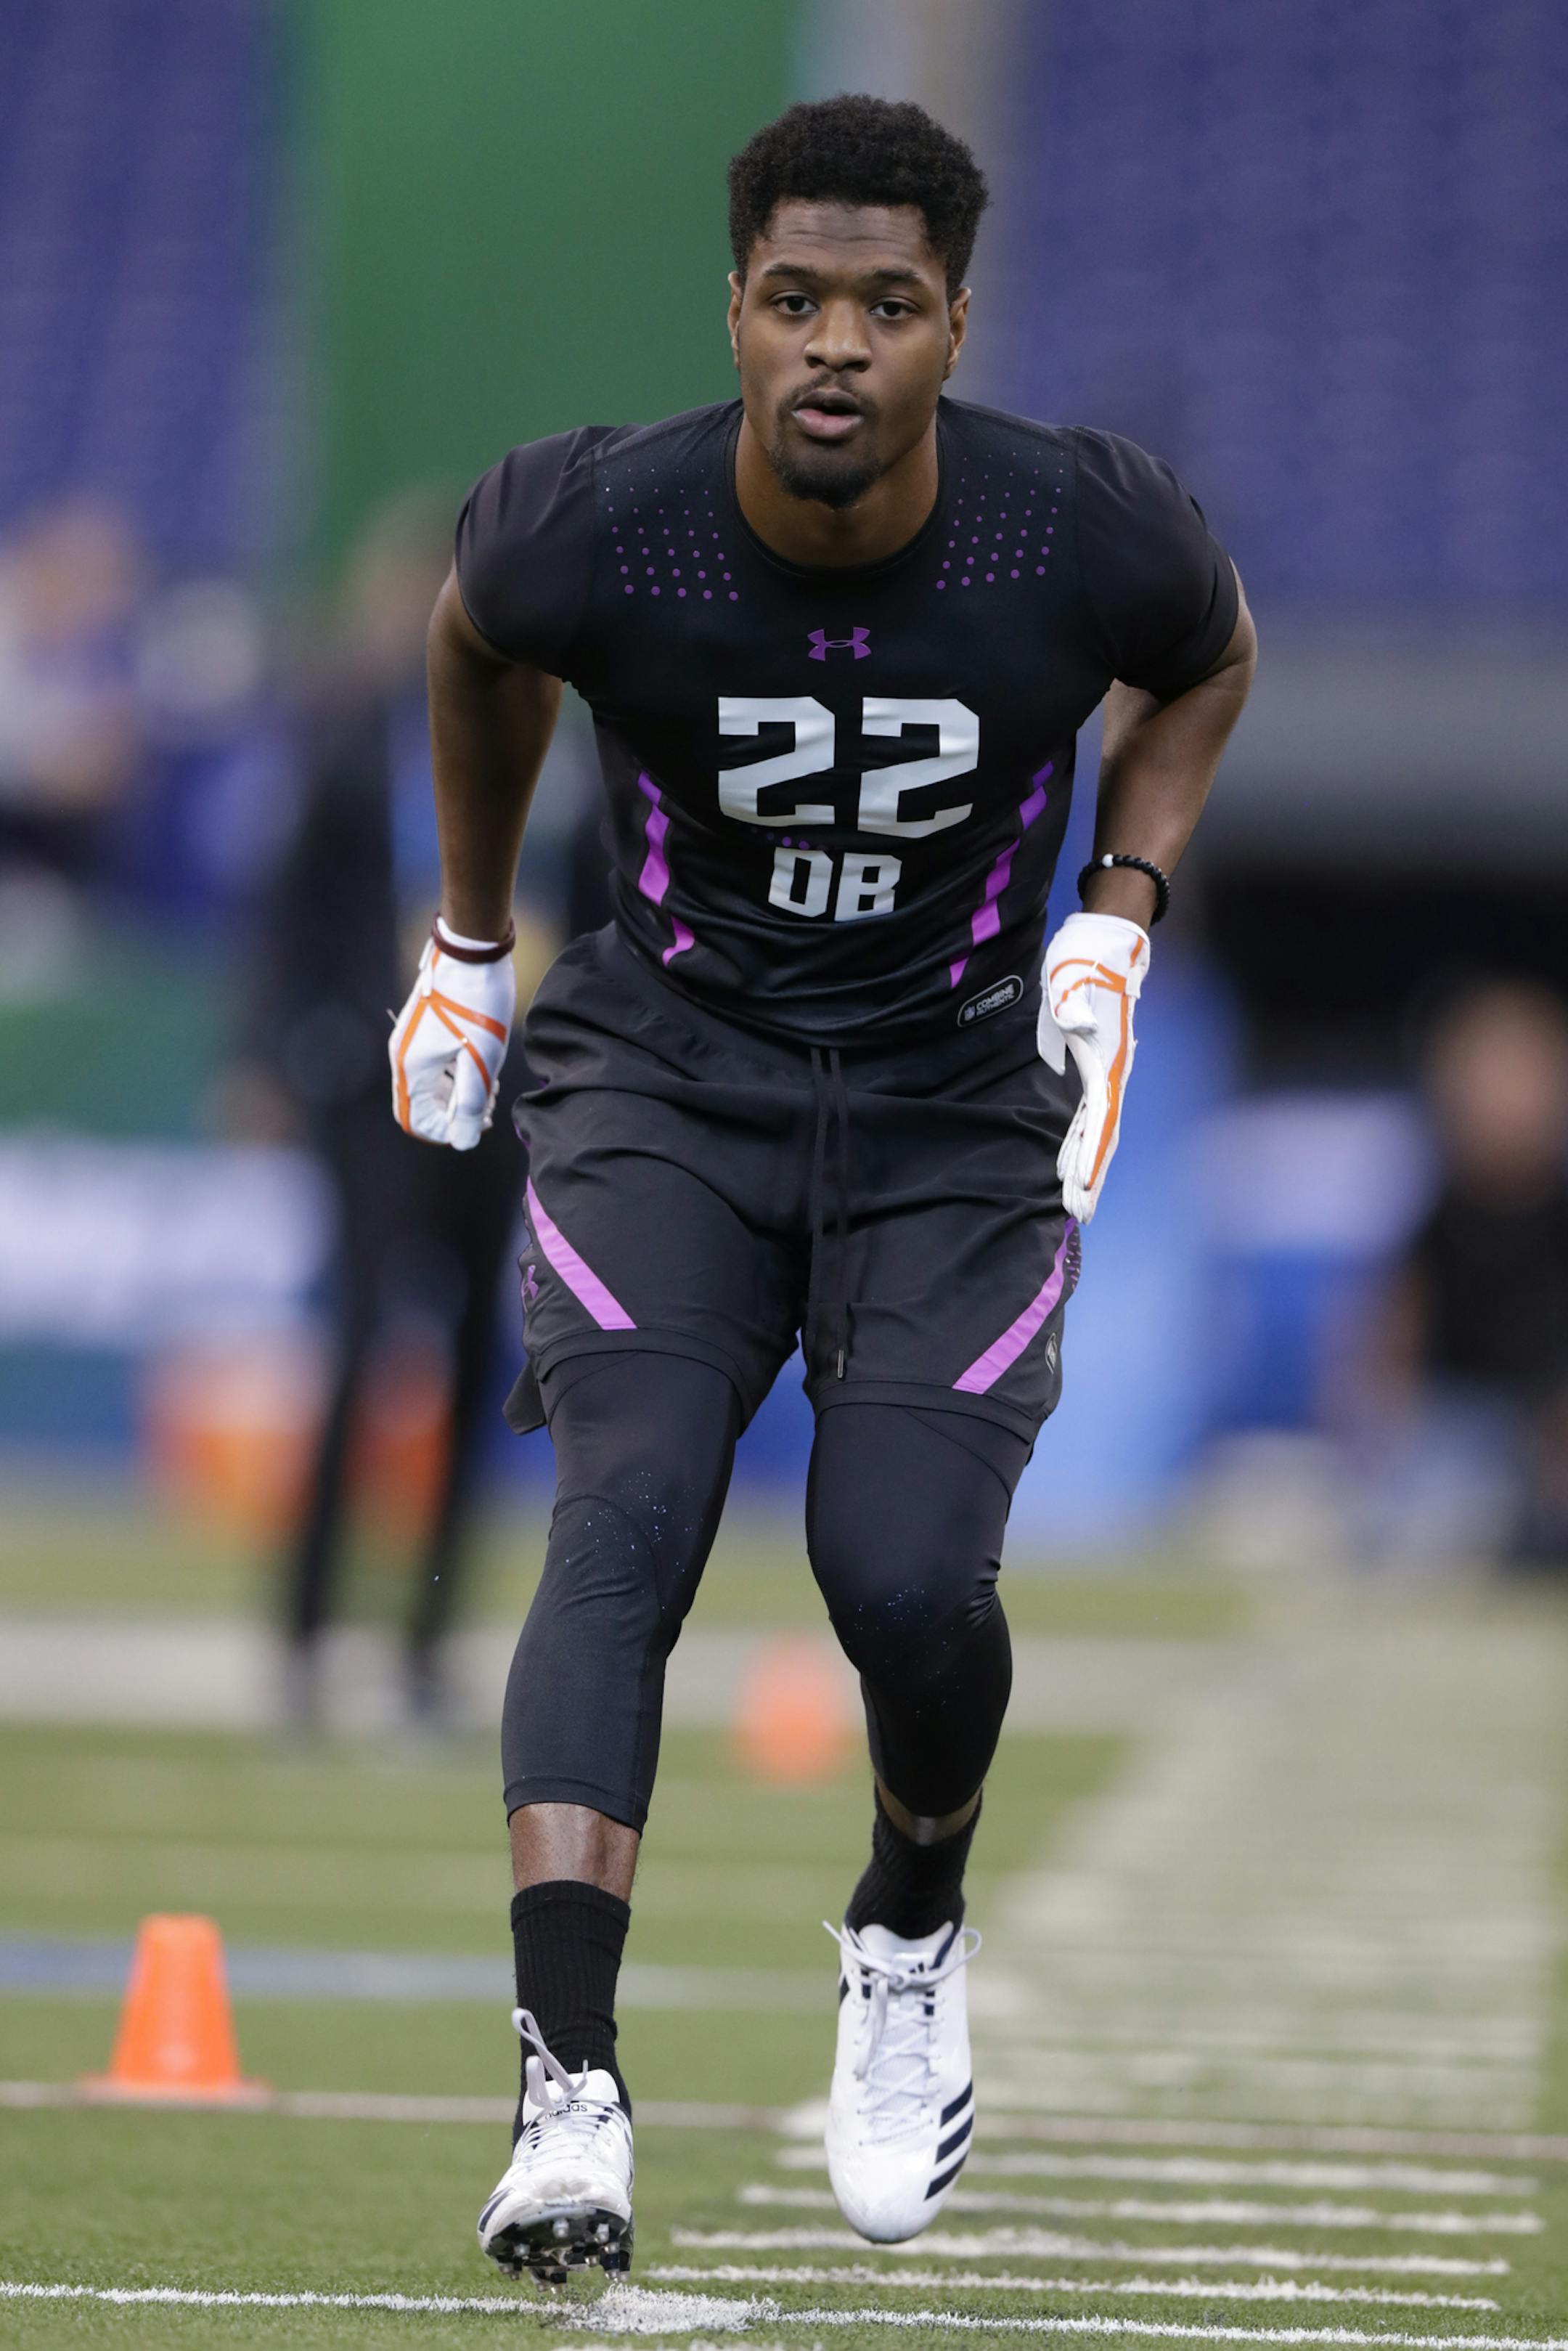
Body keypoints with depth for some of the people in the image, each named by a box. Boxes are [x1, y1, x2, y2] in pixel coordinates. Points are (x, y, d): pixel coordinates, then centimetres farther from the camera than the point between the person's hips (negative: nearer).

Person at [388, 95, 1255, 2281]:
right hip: (665, 1077, 0)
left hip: (960, 1114, 0)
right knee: (627, 1521, -21)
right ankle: (569, 2089, -28)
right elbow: (478, 641, 9)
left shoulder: (1092, 538, -18)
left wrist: (1118, 918, -4)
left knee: (909, 1576, -15)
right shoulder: (590, 531, -18)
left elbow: (1204, 662, 8)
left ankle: (912, 1945, 19)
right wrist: (469, 936, 18)